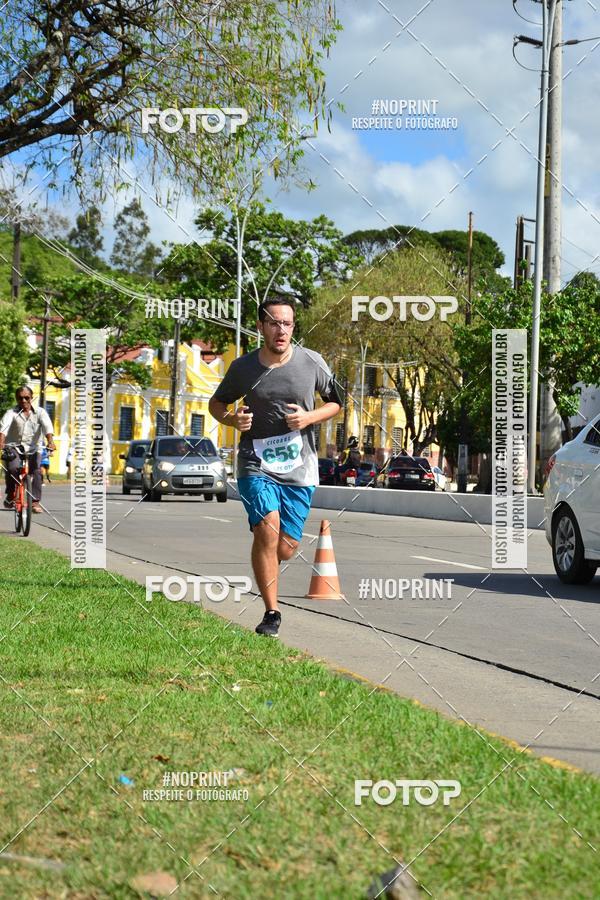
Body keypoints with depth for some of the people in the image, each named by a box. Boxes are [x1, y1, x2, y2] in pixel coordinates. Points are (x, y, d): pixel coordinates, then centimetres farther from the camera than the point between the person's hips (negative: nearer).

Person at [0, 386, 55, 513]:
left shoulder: (40, 412, 1)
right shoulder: (12, 412, -3)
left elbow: (47, 426, -16)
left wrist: (50, 442, -36)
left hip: (33, 450, 1)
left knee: (36, 471, -19)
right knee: (12, 468, -25)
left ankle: (35, 501, -10)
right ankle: (10, 495, -1)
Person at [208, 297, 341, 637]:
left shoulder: (312, 362, -1)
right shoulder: (243, 367, -1)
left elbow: (336, 403, 13)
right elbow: (216, 403, 15)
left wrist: (310, 417, -7)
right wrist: (231, 419, -8)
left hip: (299, 467, 1)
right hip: (256, 464, -1)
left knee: (286, 547, 0)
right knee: (268, 529, -22)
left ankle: (264, 567, 38)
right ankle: (272, 613, -11)